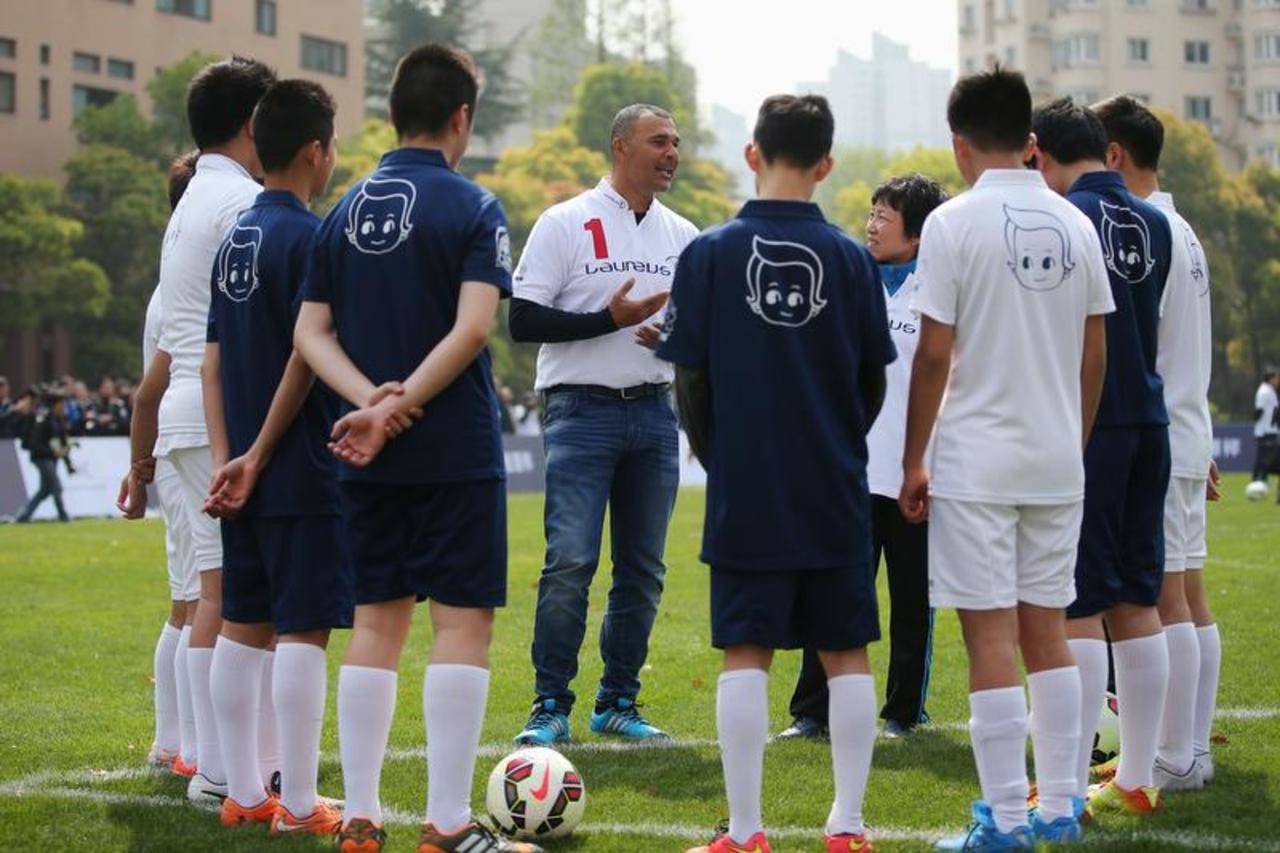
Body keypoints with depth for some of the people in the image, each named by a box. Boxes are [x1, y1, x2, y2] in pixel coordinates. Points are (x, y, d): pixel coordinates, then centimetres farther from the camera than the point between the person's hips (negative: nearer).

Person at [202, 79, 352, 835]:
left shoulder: (236, 238, 12)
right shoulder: (310, 236, -13)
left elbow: (214, 360, 10)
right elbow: (306, 356, -17)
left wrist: (228, 457, 4)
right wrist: (260, 454, -9)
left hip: (246, 471, 8)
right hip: (303, 475, -8)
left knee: (245, 625, 11)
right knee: (303, 630, -5)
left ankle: (244, 793, 16)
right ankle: (300, 806, -4)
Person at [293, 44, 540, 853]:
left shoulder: (344, 211, 9)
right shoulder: (473, 208, -6)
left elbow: (312, 333, 2)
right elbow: (473, 326, -18)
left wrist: (369, 399, -9)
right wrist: (399, 406, -16)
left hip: (367, 455, 5)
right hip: (456, 450, -5)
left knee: (377, 621, 11)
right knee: (464, 621, -1)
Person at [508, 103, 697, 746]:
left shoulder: (683, 236, 14)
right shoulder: (565, 224, -2)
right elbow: (523, 320, -7)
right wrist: (610, 319, -15)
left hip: (654, 411, 5)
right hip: (582, 410, -5)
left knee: (643, 569, 6)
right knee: (571, 562, -12)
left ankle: (617, 703, 15)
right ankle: (550, 706, -5)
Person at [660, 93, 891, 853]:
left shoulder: (710, 254, -5)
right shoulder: (851, 259, -1)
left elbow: (690, 380, -2)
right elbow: (874, 384, 6)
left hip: (745, 495, -1)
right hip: (836, 498, 1)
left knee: (746, 655, 3)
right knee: (847, 653, 9)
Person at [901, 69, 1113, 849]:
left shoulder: (954, 223, -8)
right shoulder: (1075, 225, 7)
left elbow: (934, 355, -10)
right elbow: (1096, 353, 10)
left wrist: (914, 462, -2)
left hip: (976, 462, -5)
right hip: (1057, 462, 5)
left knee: (991, 638, -2)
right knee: (1047, 631, 13)